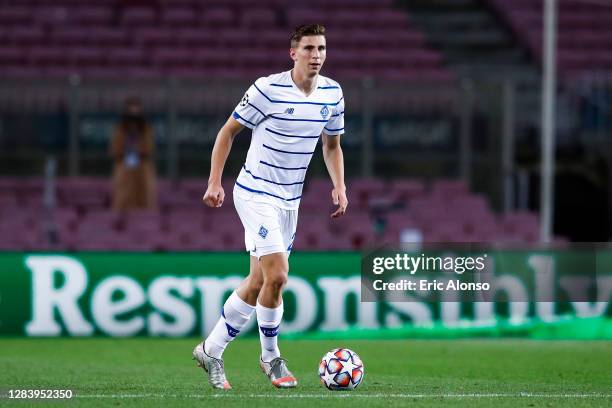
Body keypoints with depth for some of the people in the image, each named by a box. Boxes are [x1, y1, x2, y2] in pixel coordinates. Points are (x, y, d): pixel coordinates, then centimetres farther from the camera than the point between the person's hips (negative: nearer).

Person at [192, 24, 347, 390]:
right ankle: (271, 358, 1)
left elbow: (332, 145, 17)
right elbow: (229, 131, -6)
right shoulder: (268, 89, -15)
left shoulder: (333, 94, 3)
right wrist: (215, 182, -10)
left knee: (258, 284, 10)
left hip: (290, 200, 7)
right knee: (276, 276, -18)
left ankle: (211, 351, 24)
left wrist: (340, 186, 3)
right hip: (256, 193, -7)